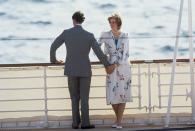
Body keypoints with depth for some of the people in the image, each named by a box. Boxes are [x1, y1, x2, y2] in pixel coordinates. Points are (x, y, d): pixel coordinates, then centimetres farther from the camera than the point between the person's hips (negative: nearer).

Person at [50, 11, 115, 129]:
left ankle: (76, 122, 7)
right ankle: (85, 123, -1)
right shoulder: (90, 35, -8)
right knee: (84, 98, 5)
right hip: (85, 70, -1)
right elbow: (99, 53, -11)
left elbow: (53, 47, 1)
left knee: (75, 98, 11)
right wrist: (108, 65, 4)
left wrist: (53, 60, 21)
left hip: (71, 70, 1)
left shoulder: (66, 33, -5)